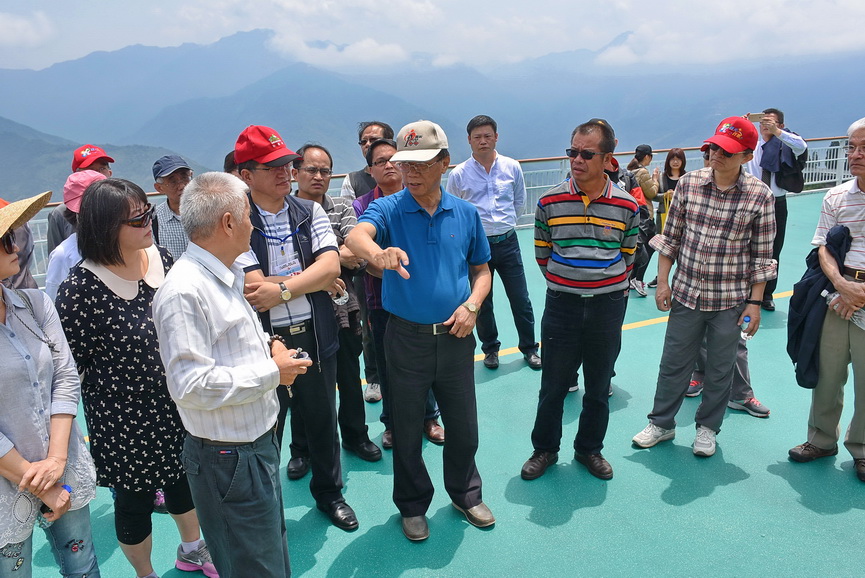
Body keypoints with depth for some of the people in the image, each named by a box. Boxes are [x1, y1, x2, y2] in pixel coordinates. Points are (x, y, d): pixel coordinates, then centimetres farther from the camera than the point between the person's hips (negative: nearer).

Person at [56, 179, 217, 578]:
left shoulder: (161, 258, -5)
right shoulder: (80, 290, -22)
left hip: (179, 408, 6)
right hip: (127, 423, -5)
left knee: (185, 478, 25)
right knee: (135, 500, 16)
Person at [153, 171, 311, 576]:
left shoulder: (227, 276, 8)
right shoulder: (184, 291, -24)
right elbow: (191, 385, -29)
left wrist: (267, 349, 1)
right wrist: (272, 372, -20)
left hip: (258, 443, 10)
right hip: (229, 460, -9)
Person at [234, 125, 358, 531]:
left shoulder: (310, 212, 3)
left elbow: (330, 265, -10)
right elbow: (253, 285, -19)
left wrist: (282, 289, -22)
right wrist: (316, 280, -10)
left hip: (315, 338, 4)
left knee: (323, 421, 20)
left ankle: (329, 493, 43)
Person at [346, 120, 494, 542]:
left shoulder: (466, 214, 1)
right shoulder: (388, 209, -8)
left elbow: (481, 268, 11)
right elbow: (356, 236, -31)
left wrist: (472, 305, -9)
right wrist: (376, 251, -54)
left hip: (456, 337, 2)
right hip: (406, 338, -2)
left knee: (463, 426, 15)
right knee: (407, 430, 12)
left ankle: (466, 494, 41)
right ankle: (413, 505, 35)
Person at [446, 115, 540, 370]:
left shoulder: (512, 167, 0)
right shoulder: (458, 174, -5)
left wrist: (504, 223, 12)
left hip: (507, 242, 1)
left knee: (520, 299, 7)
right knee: (482, 302, 11)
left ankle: (529, 347, 26)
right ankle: (490, 348, 30)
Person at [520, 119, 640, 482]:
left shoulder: (626, 205, -4)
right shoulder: (550, 202, -5)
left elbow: (627, 256, 10)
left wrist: (611, 287, 8)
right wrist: (563, 284, 10)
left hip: (608, 306, 1)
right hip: (561, 305, 0)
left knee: (598, 388, 14)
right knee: (553, 386, 9)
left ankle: (589, 450, 35)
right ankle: (544, 449, 29)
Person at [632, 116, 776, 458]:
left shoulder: (760, 196, -9)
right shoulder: (689, 183, -4)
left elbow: (762, 255, -4)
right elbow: (671, 237, 3)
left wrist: (755, 302, -5)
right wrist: (662, 281, 1)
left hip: (731, 301, -1)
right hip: (686, 293, 2)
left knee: (720, 368, 14)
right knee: (673, 363, 13)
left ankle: (707, 427, 35)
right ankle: (661, 423, 32)